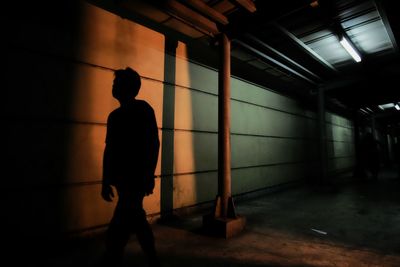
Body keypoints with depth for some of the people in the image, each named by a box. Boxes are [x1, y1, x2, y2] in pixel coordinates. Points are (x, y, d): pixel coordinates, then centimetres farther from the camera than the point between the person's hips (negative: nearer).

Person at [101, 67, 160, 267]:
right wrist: (106, 180, 14)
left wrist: (149, 175, -17)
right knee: (136, 221, 16)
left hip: (136, 180, -8)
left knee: (117, 231, -7)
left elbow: (153, 143, -12)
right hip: (122, 179, 8)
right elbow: (109, 149, 15)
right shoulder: (114, 115, 15)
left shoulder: (142, 109, -5)